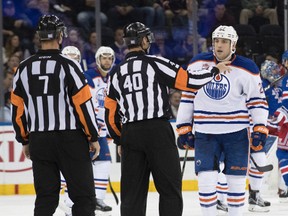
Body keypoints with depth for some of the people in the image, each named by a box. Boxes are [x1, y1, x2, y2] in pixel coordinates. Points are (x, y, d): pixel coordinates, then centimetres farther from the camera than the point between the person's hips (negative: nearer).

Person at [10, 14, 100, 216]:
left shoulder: (24, 69, 3)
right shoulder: (68, 65, -10)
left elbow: (18, 108, 8)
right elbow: (83, 104, -10)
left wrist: (25, 140, 19)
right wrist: (93, 137, 0)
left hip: (39, 141, 4)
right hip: (70, 139, -4)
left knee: (45, 197, 9)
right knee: (84, 195, 0)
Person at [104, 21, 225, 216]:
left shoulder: (117, 73, 10)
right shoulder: (155, 63, -4)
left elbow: (111, 113, 12)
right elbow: (189, 81, -5)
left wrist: (120, 140, 23)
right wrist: (215, 71, 11)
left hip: (130, 134, 5)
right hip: (157, 131, -5)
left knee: (132, 192, 8)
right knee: (170, 189, 2)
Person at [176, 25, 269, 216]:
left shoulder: (246, 68, -6)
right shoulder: (198, 64, 2)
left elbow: (257, 100, -1)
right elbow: (187, 96, 9)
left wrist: (260, 129, -10)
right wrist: (184, 128, 7)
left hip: (236, 133, -1)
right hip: (205, 133, 1)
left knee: (236, 180, 4)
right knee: (206, 179, -6)